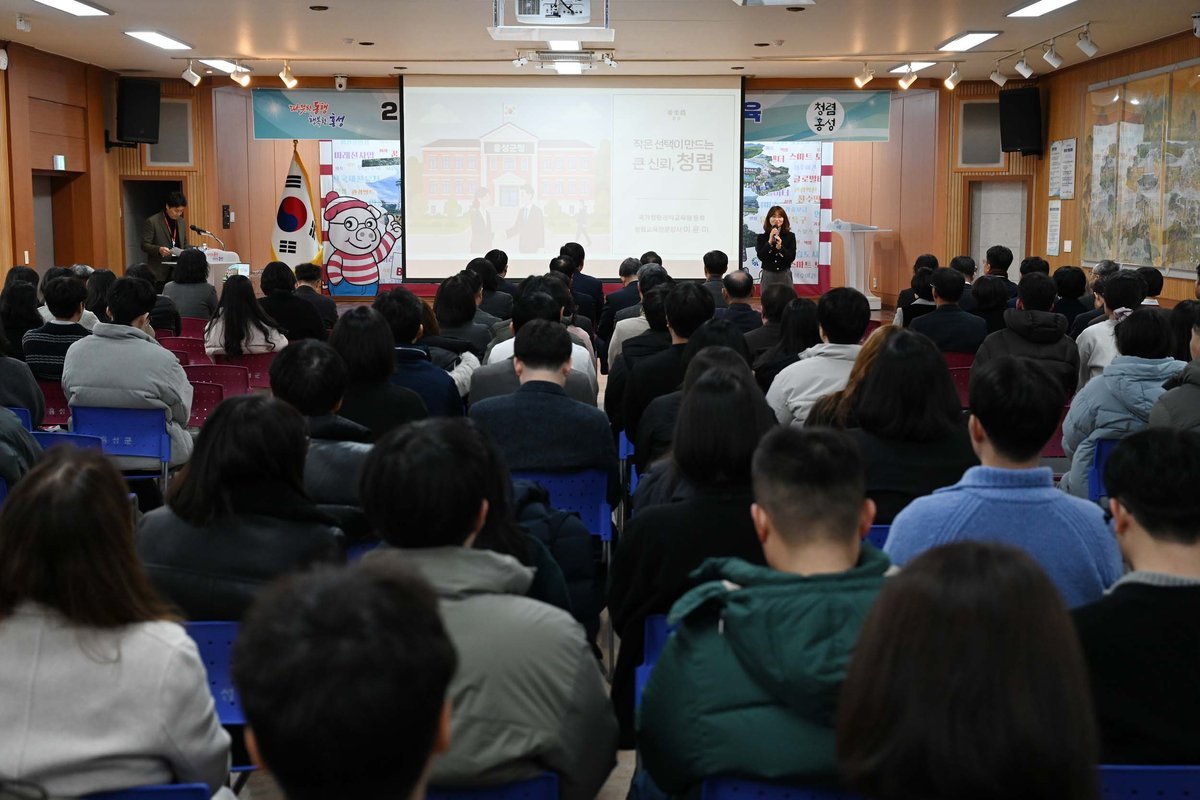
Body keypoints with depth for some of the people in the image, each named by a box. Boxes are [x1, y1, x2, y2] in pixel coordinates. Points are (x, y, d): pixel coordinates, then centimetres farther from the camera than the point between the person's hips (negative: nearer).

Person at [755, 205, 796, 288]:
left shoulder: (790, 236, 2)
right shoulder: (762, 237, 2)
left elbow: (792, 257, -5)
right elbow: (760, 256, -9)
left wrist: (780, 247, -19)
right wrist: (770, 242, -17)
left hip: (785, 276, 0)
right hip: (768, 276, 0)